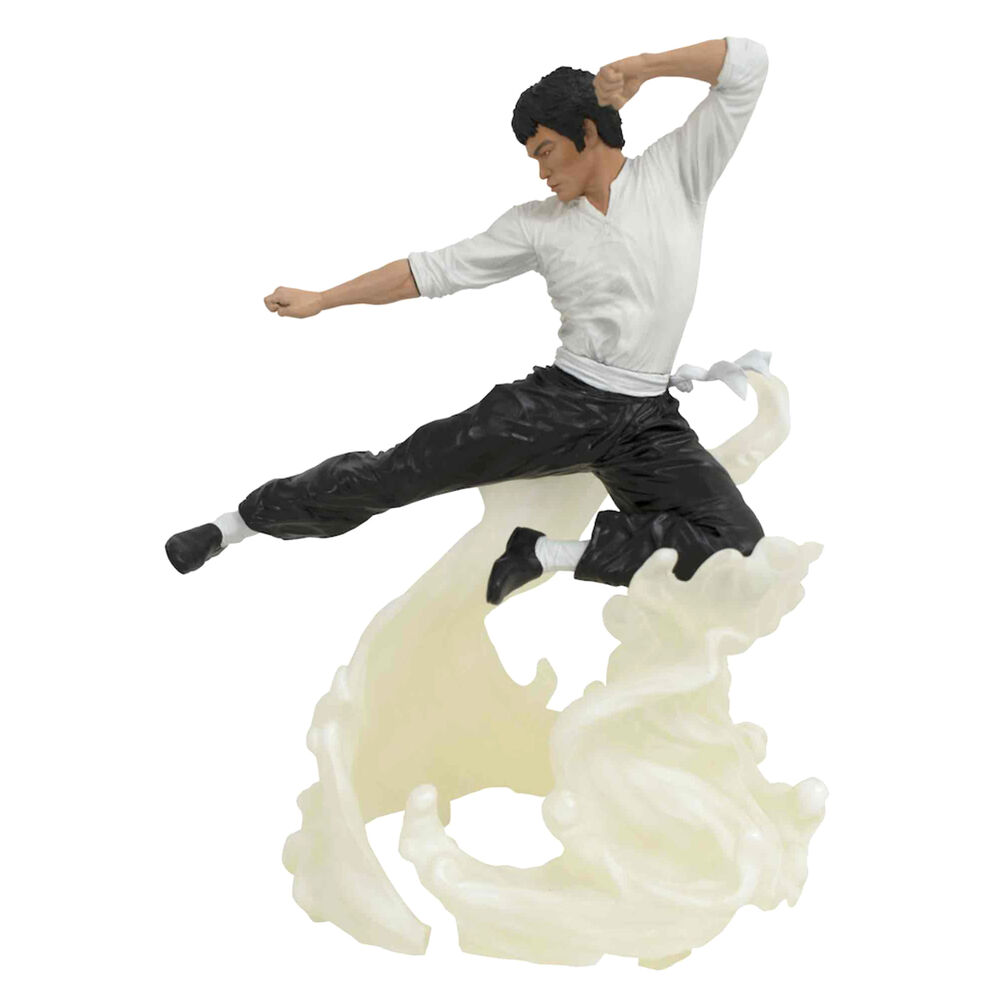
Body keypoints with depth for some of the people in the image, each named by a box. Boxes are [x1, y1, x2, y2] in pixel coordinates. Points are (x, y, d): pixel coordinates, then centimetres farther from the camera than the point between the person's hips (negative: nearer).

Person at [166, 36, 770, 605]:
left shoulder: (678, 172, 2)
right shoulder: (539, 224, 7)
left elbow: (748, 63, -1)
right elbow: (433, 270, 10)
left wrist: (641, 67, -9)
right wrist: (321, 300, 11)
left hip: (648, 420, -1)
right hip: (560, 397, 1)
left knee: (737, 544, -25)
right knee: (403, 469, -8)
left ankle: (547, 553, -17)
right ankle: (239, 522, 6)